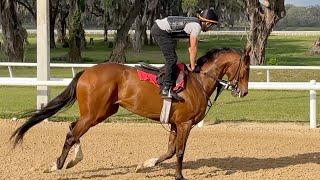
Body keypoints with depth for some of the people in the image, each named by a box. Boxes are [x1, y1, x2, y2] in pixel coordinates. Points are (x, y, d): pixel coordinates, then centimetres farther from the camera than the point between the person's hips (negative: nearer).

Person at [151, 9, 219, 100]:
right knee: (172, 59, -11)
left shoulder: (194, 23, 16)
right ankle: (166, 89, -12)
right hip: (161, 31, -10)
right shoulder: (197, 26, -13)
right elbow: (193, 48, -11)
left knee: (171, 58, 17)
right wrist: (193, 66, -2)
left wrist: (192, 64, 22)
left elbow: (191, 46, 21)